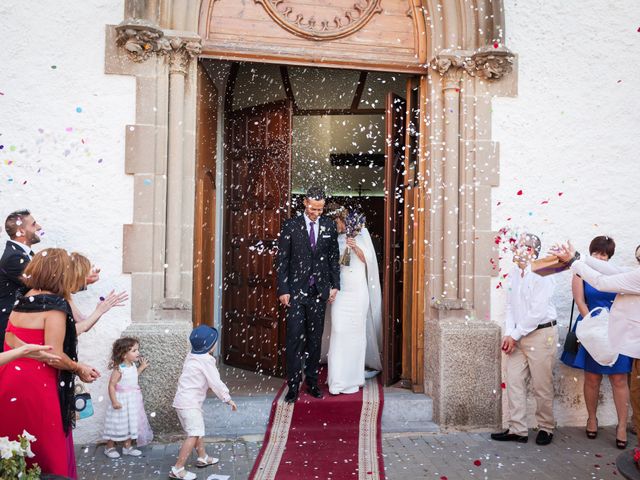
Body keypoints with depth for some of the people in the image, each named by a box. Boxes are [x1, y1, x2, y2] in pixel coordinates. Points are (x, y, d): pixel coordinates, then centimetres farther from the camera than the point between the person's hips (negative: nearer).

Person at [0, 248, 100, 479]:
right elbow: (54, 356, -18)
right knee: (46, 451, 5)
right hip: (35, 387, -8)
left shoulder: (21, 301, 10)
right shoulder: (55, 304, -13)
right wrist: (80, 369, -2)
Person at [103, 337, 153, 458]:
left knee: (131, 423, 16)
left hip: (133, 401, 7)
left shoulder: (133, 365, 0)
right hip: (122, 401, -7)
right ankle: (109, 447, 27)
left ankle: (127, 446, 30)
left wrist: (142, 367, 16)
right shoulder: (118, 369, -23)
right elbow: (111, 385, -21)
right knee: (118, 424, 6)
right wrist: (114, 401, -24)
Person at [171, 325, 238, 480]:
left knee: (197, 430, 22)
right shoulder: (206, 361, -17)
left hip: (182, 400, 10)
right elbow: (216, 383, -15)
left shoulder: (192, 357, 10)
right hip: (190, 403, -10)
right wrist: (228, 399, -6)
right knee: (194, 434, -9)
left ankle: (203, 457, 37)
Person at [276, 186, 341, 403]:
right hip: (296, 290, -2)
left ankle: (312, 381, 22)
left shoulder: (329, 226, 6)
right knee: (295, 338, -2)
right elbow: (282, 260, -2)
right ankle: (293, 385, 7)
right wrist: (283, 290, -7)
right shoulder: (290, 226, -2)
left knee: (315, 338, 10)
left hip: (320, 291, 3)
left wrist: (335, 285, 4)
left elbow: (334, 258, 11)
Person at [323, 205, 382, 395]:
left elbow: (368, 259, 0)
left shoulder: (360, 232, 4)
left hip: (357, 289, -1)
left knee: (356, 330, 3)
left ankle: (353, 374, 17)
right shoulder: (334, 238, 10)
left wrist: (355, 247, -15)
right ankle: (339, 379, 2)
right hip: (340, 289, 2)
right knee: (339, 330, -5)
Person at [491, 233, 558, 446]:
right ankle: (517, 429, 15)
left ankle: (546, 428, 22)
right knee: (514, 382, 6)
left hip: (540, 334, -6)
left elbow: (537, 312, -17)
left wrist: (515, 336, -14)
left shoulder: (542, 275, -13)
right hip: (517, 336, 7)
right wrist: (508, 334, -1)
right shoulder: (514, 273, 8)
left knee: (542, 386, 4)